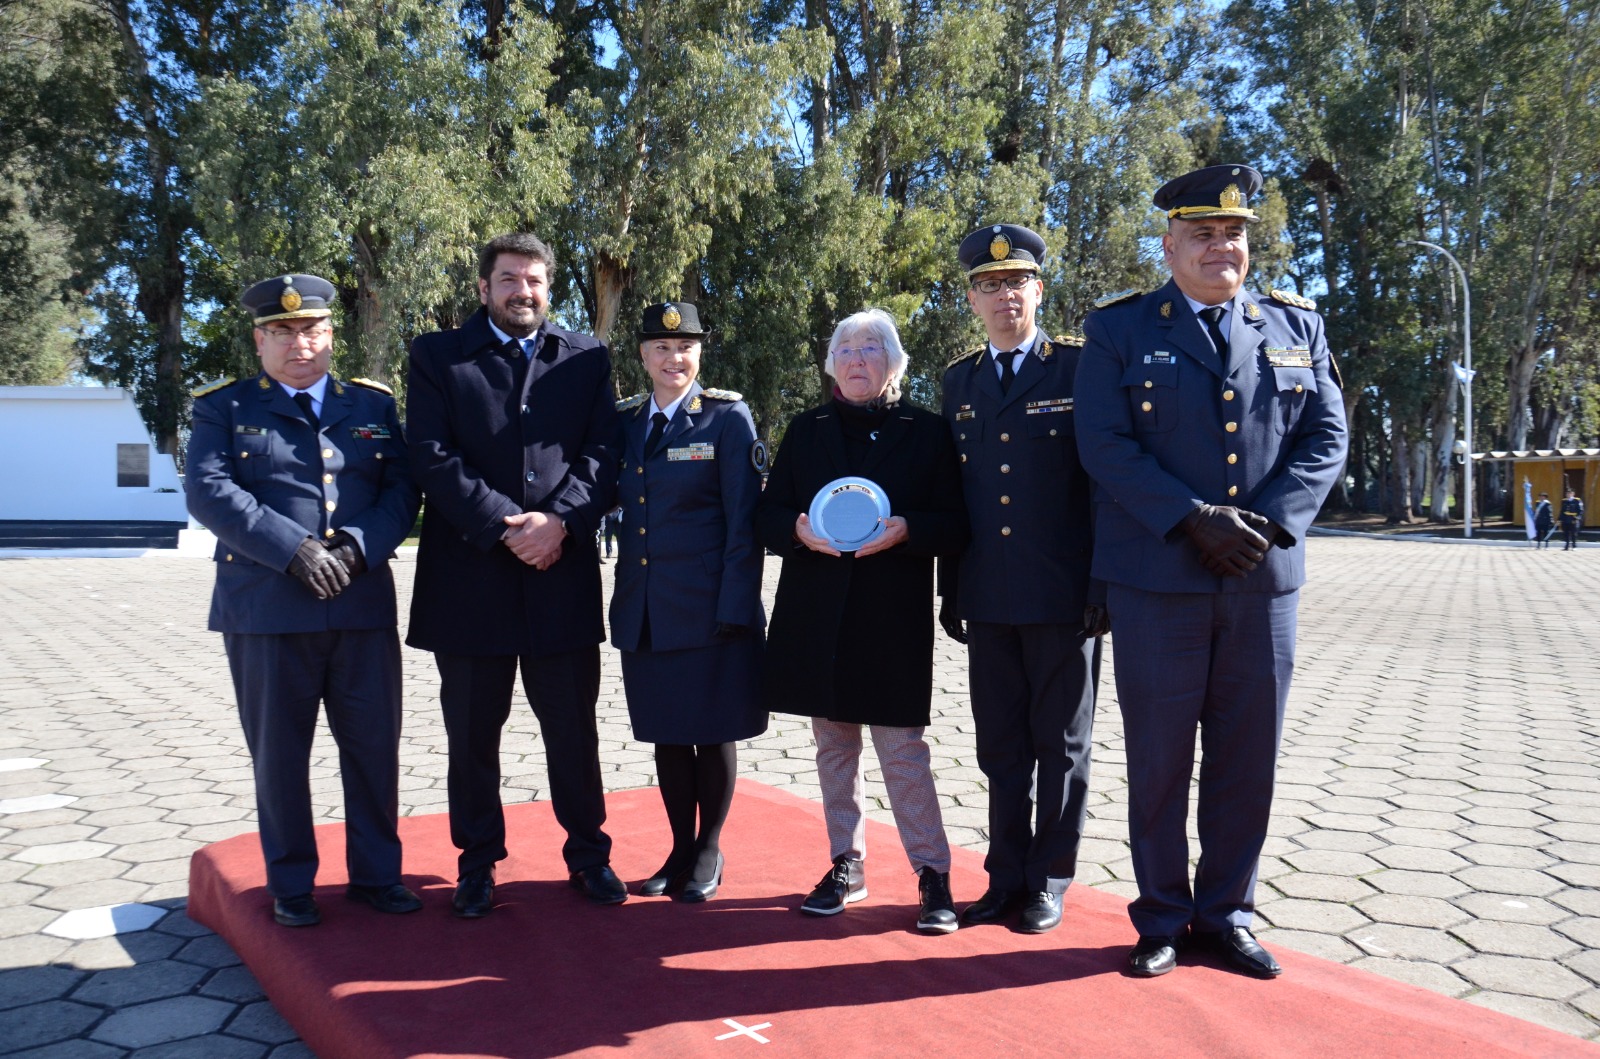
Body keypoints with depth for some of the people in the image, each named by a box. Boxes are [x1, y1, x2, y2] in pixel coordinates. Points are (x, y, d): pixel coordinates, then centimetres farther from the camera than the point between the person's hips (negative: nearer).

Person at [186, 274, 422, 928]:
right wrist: (293, 549, -17)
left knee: (375, 745, 7)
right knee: (279, 752, 8)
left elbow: (403, 488, 4)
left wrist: (360, 544, -14)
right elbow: (208, 490, -7)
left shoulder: (374, 406, 13)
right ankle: (291, 885, 24)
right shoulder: (224, 408, 7)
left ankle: (375, 873, 23)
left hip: (364, 607, 2)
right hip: (267, 610, -1)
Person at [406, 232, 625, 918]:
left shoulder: (587, 358, 12)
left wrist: (559, 519, -14)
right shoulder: (436, 356, 7)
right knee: (472, 733, 9)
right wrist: (505, 526, -15)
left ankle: (588, 855, 25)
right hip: (469, 574, -1)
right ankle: (478, 864, 25)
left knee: (574, 728, 8)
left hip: (563, 575, 1)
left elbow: (603, 452, 2)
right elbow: (433, 456, -5)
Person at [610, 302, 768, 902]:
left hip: (710, 608, -4)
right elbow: (613, 508, 12)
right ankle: (680, 848, 27)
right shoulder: (622, 422, 11)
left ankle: (709, 852, 23)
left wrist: (734, 610, -14)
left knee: (714, 733, 6)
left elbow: (744, 521, -8)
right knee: (665, 734, 12)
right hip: (644, 610, 4)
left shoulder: (728, 418, -3)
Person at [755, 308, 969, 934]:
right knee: (833, 744, 11)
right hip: (817, 617, 4)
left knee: (902, 747, -4)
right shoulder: (807, 431, 11)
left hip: (894, 621, -3)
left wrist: (905, 530, -20)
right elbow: (769, 514, 9)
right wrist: (799, 530, -13)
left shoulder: (925, 432, 3)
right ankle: (847, 865, 24)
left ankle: (933, 875, 8)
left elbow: (955, 526, -1)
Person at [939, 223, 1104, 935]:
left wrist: (1105, 584, -9)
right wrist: (951, 590, 10)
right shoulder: (959, 380, 11)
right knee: (1002, 746, 12)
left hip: (1063, 596, -4)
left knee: (1060, 746, 7)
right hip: (987, 600, 4)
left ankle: (1049, 882, 21)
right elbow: (950, 489, 12)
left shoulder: (1079, 368, -1)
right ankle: (1007, 878, 25)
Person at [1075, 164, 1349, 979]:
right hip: (1157, 579, -3)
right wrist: (1194, 521, -16)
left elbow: (1326, 437, 5)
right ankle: (1162, 920, 21)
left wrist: (1269, 523, -10)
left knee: (1248, 758, 9)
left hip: (1265, 578, 3)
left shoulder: (1297, 326, 12)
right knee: (1159, 758, 5)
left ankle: (1226, 914, 26)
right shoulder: (1119, 330, 2)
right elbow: (1105, 445, -8)